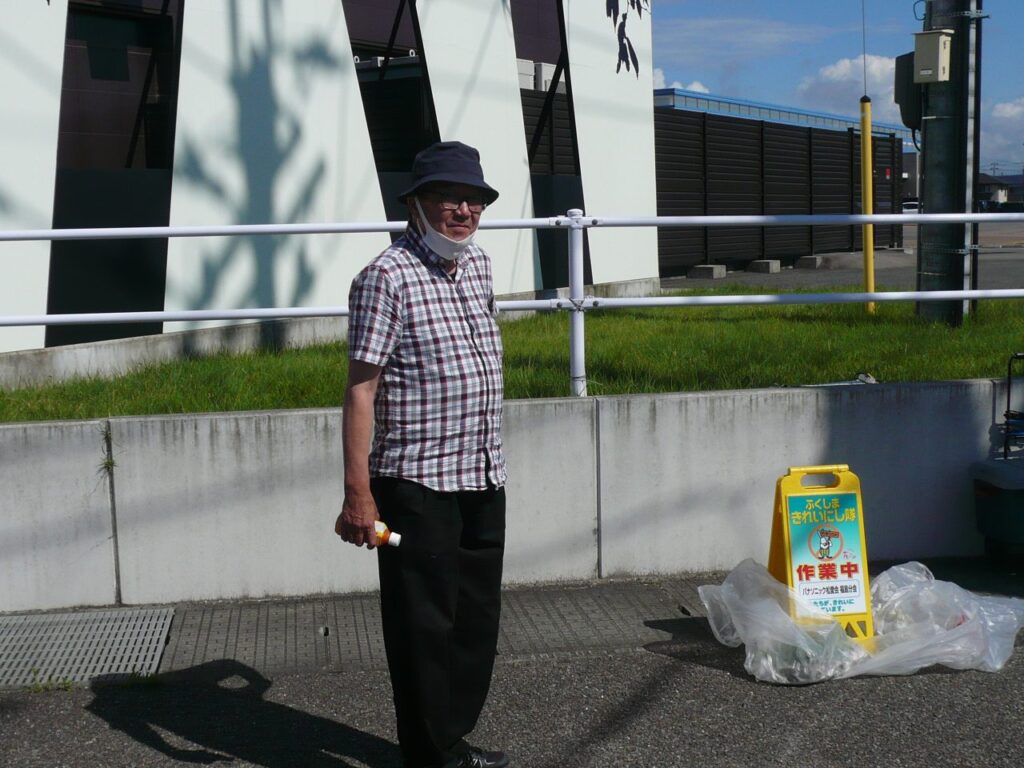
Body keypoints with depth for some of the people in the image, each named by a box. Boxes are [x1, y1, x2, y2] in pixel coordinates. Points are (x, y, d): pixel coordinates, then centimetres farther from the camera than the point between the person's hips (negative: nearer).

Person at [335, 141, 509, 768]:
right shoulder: (388, 278, -14)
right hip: (418, 485, -8)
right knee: (424, 628, 2)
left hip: (483, 480, 8)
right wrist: (358, 493, -20)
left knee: (478, 622, 17)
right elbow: (361, 388, -16)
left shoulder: (478, 263, 10)